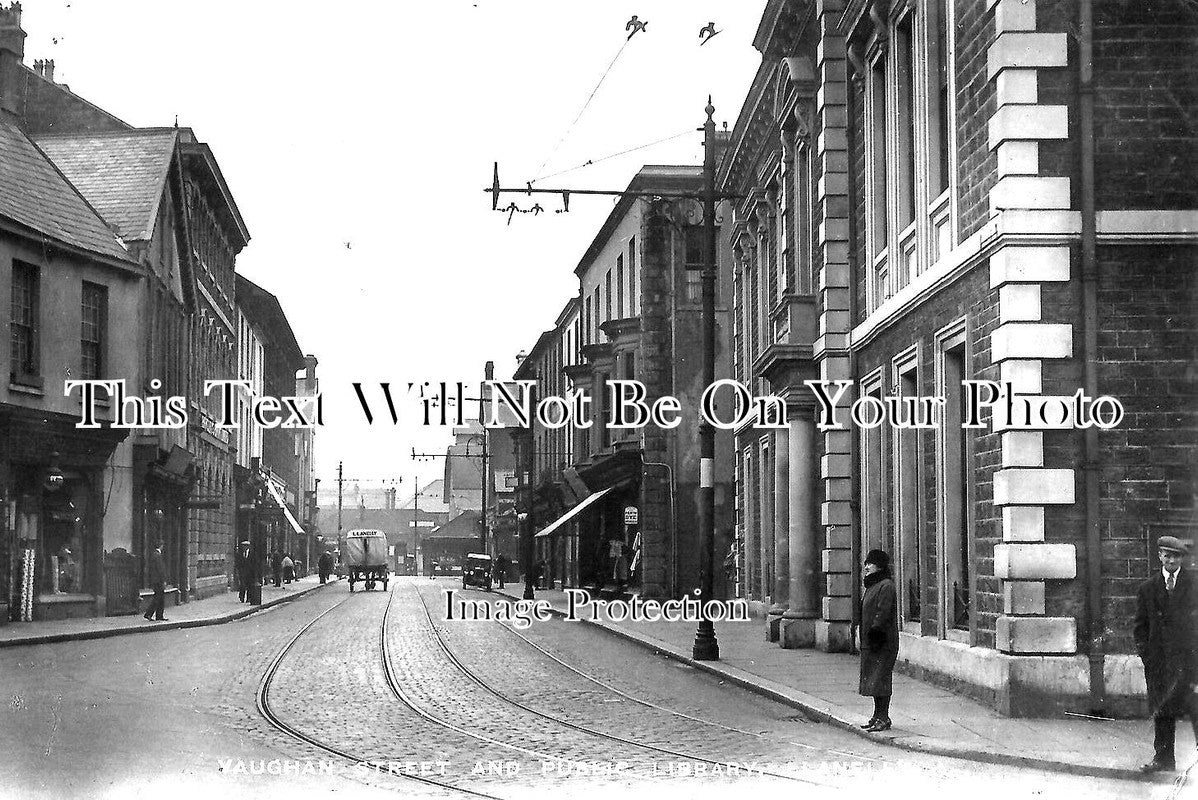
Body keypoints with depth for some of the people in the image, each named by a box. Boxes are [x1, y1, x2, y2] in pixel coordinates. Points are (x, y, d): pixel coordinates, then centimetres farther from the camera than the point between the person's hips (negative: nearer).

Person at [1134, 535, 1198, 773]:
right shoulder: (1147, 589, 10)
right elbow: (1141, 626, 12)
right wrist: (1146, 653, 2)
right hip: (1159, 659, 3)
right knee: (1162, 709, 6)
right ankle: (1163, 757, 14)